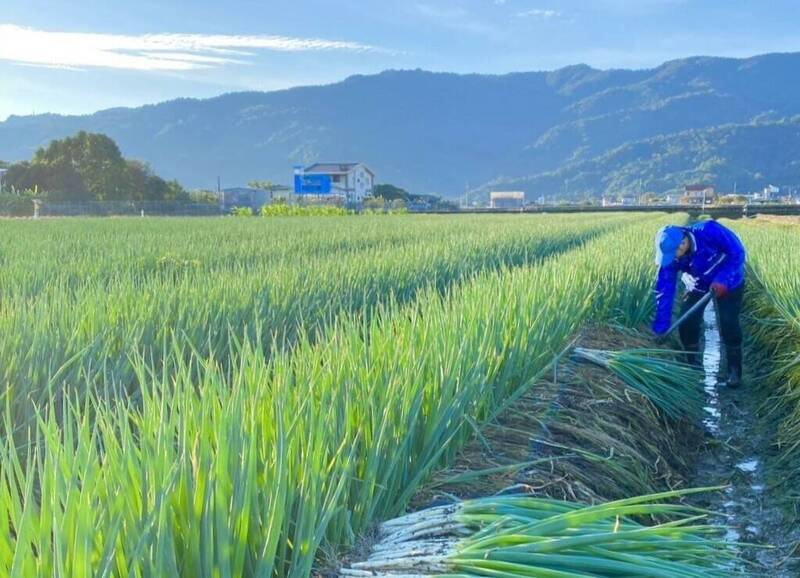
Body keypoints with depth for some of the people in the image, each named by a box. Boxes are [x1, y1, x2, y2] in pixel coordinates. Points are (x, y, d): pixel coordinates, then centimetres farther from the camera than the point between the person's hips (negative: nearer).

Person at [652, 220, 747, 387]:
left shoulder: (710, 231, -38)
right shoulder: (671, 257, -26)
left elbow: (738, 253, -29)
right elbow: (664, 290, -23)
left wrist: (722, 281, -38)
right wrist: (660, 328, -24)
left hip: (729, 283, -3)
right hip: (698, 286, 3)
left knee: (729, 325, -13)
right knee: (686, 324, -7)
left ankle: (734, 370, 4)